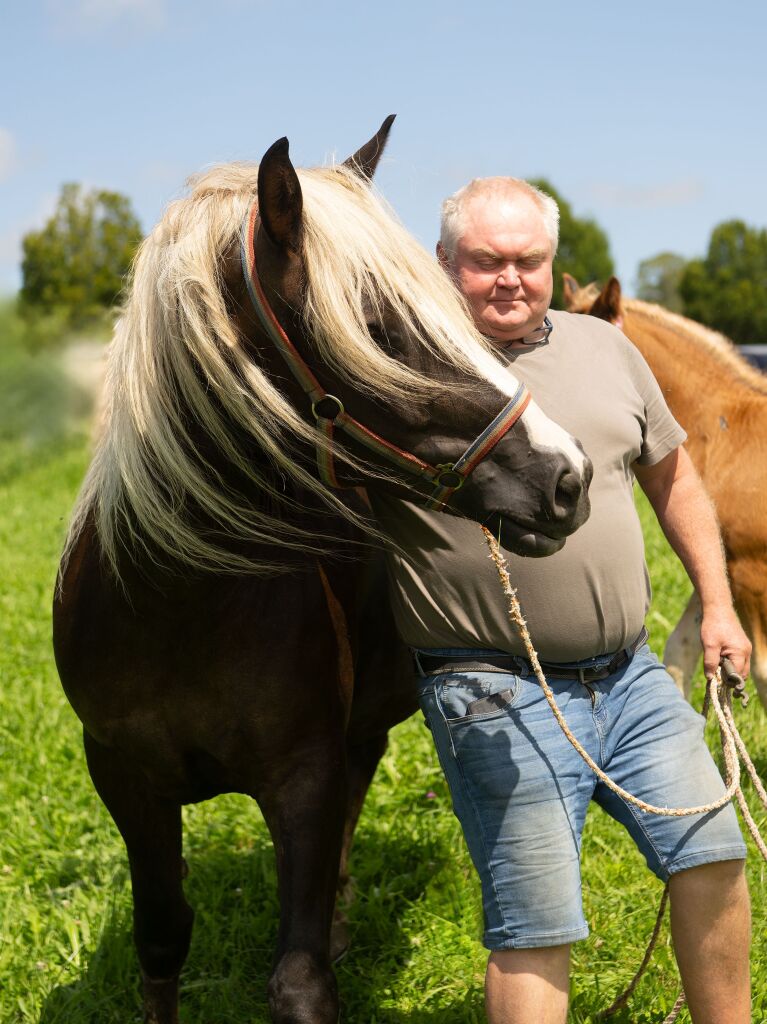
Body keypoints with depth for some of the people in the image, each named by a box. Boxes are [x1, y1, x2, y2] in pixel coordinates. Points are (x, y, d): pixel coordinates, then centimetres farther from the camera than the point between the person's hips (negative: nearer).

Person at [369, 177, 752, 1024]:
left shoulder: (604, 346, 9)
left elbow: (672, 476, 19)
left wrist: (716, 605, 17)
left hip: (631, 673, 6)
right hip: (499, 695, -5)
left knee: (714, 857, 10)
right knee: (535, 929, -3)